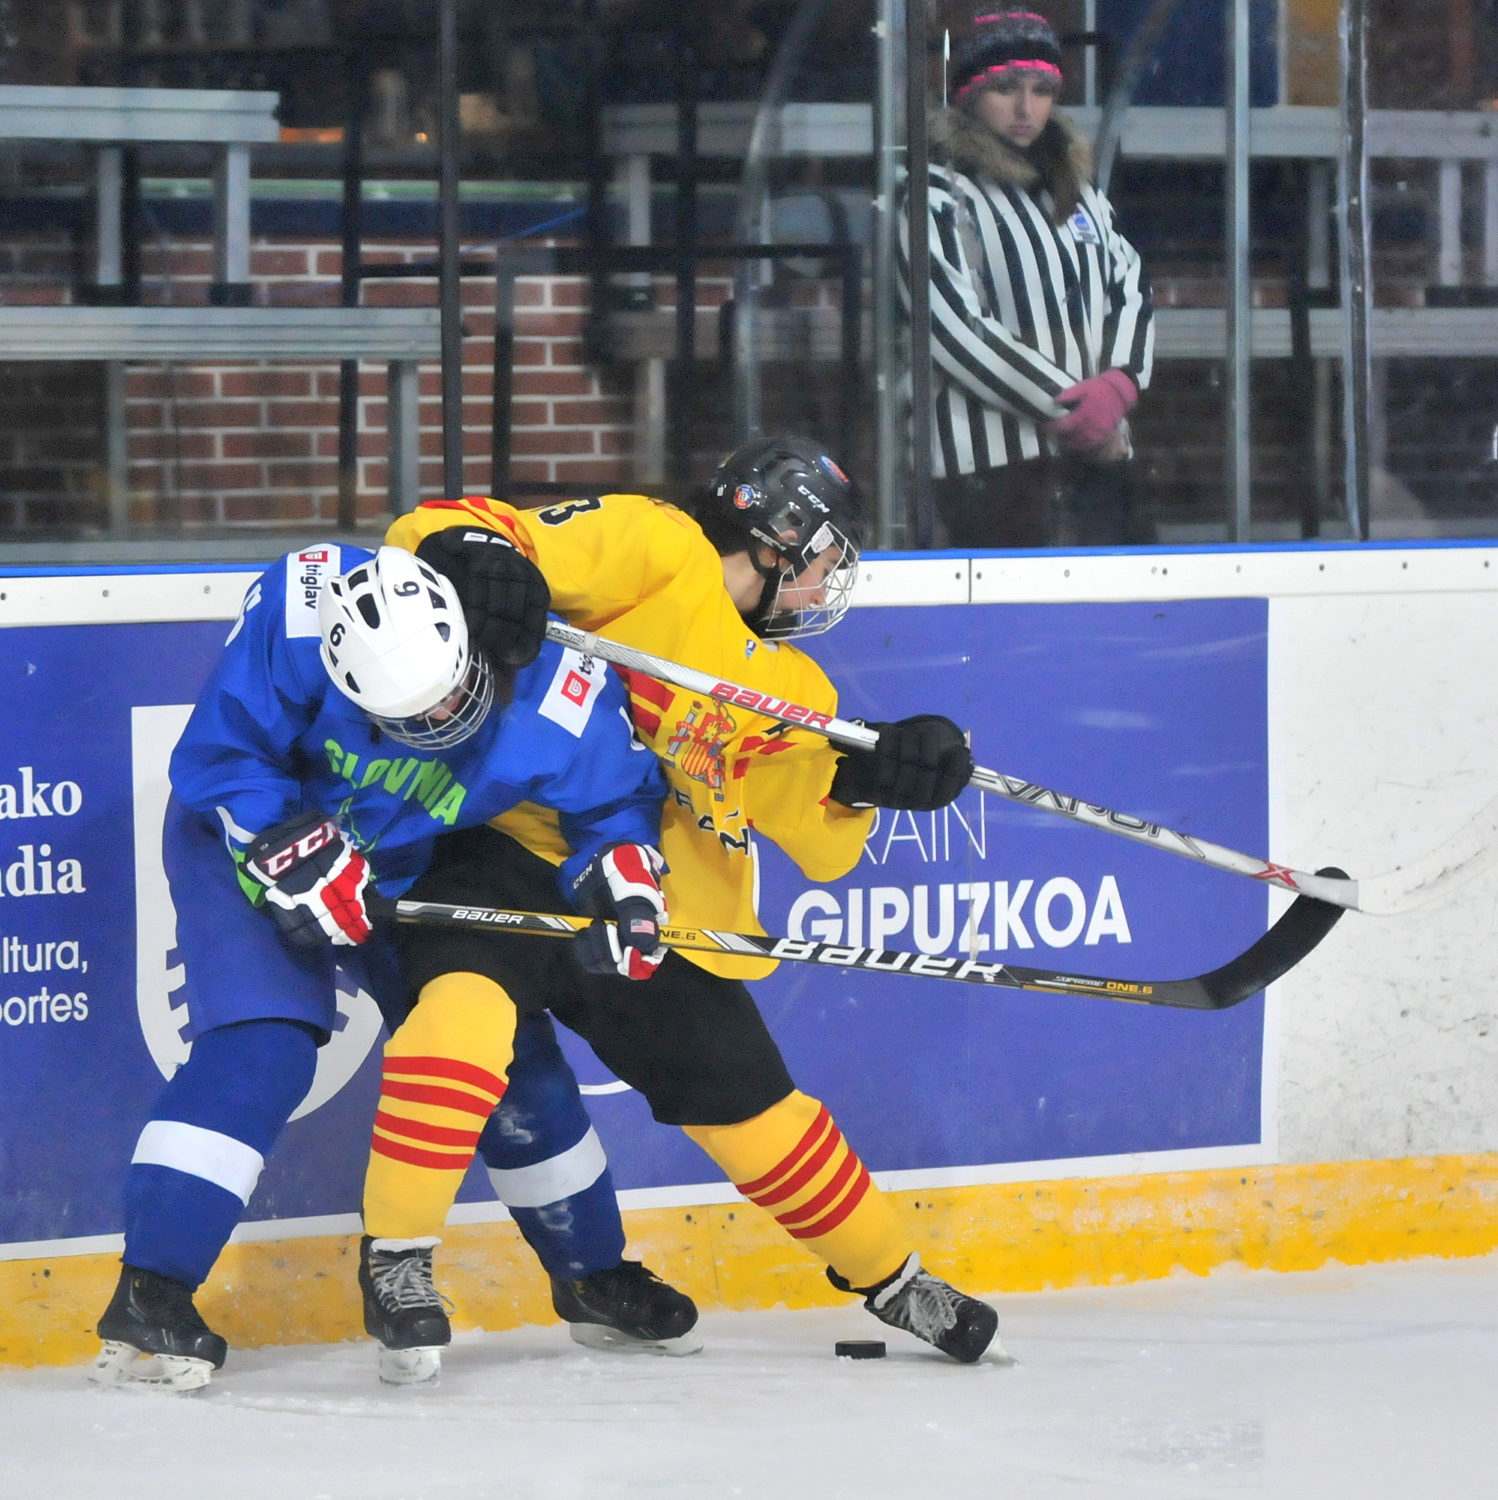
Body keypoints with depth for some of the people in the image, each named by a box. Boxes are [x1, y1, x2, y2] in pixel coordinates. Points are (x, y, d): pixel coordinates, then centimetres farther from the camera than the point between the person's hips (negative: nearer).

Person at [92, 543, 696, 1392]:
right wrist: (290, 850, -32)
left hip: (408, 867, 4)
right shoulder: (297, 614, -37)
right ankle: (149, 1298, -25)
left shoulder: (560, 699, -29)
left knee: (508, 1046, 6)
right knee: (263, 1046, -23)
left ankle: (596, 1275, 27)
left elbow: (617, 796, -9)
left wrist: (621, 877, -26)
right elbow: (219, 756, -25)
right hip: (247, 836, -4)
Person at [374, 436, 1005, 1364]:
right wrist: (466, 552, -40)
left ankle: (891, 1279, 34)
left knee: (755, 1109, 12)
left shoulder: (787, 686, 16)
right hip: (517, 847, -6)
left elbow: (822, 840, 10)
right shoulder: (652, 548, -7)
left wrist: (870, 777, -10)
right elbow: (443, 532, -16)